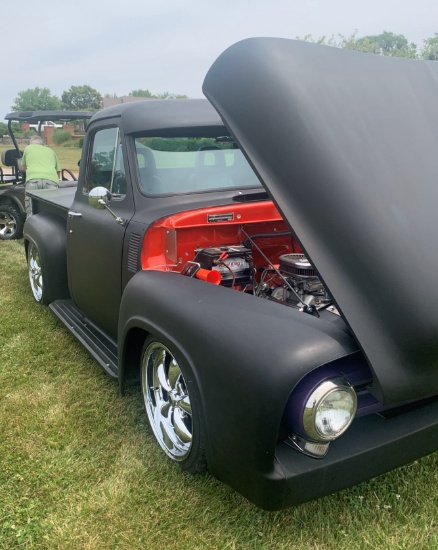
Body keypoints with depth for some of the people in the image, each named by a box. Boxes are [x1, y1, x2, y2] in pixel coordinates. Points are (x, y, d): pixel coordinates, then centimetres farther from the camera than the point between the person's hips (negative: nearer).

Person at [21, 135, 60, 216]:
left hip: (33, 179, -2)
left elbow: (23, 168, 38)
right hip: (52, 180, 2)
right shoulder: (51, 151, 31)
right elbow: (58, 172, 31)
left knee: (31, 215, -3)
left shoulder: (28, 148, 26)